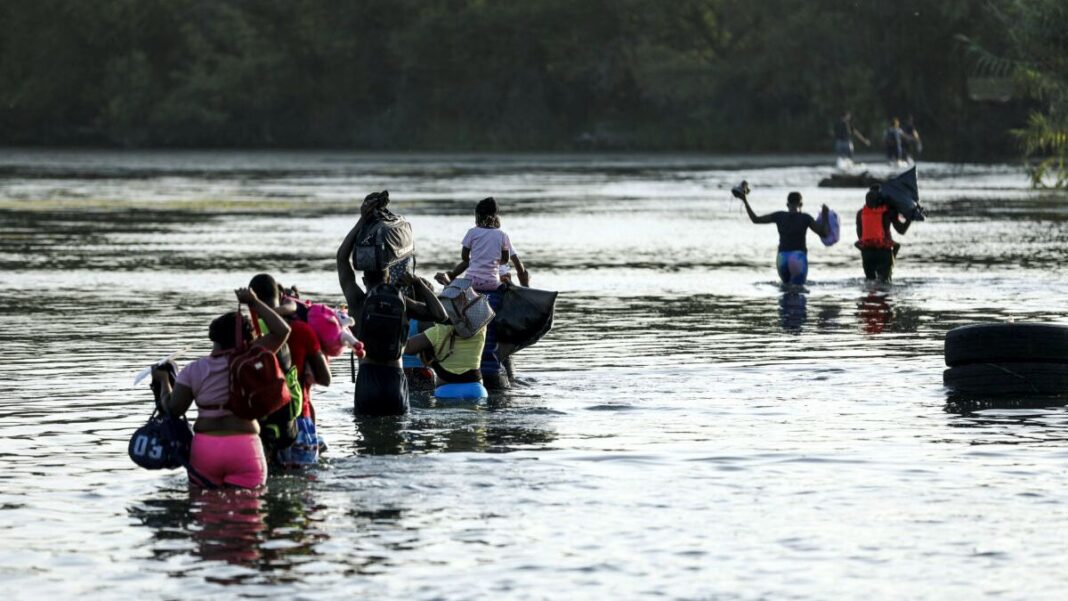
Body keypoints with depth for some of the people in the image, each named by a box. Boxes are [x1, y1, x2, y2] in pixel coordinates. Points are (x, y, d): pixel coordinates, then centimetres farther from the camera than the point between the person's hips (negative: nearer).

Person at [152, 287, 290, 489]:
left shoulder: (193, 370, 3)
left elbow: (173, 408, 2)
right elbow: (282, 331, -3)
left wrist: (163, 381, 19)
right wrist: (254, 303, 4)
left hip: (204, 449, 2)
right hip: (244, 449, -2)